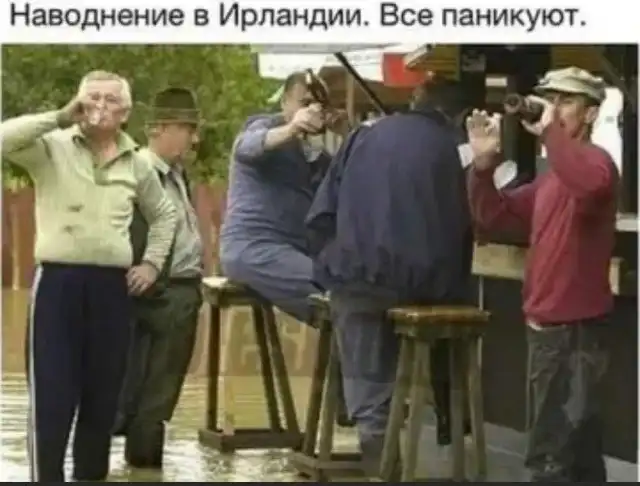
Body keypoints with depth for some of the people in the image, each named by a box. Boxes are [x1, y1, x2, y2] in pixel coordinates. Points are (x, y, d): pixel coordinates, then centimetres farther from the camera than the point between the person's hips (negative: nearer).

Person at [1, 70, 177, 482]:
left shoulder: (136, 164, 11)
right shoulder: (53, 147, -1)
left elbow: (164, 214, 29)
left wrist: (152, 263, 17)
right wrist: (60, 118, -18)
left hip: (112, 286, 4)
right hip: (58, 281, -4)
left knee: (102, 399, 10)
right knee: (52, 399, -6)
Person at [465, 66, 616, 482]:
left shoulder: (594, 161, -12)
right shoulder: (550, 178, 17)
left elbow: (590, 184, -38)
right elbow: (495, 216, 16)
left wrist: (550, 133, -31)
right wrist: (485, 162, 2)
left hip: (575, 329, -10)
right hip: (549, 327, 10)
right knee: (578, 450, 16)